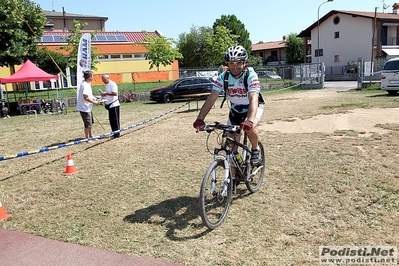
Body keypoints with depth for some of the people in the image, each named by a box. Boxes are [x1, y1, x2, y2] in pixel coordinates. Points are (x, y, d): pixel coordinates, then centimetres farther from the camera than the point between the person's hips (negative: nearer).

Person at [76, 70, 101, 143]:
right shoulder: (85, 85, -22)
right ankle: (87, 139, 12)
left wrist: (94, 98, 4)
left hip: (88, 107, 11)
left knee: (91, 122, 21)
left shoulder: (87, 84, 9)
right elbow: (86, 98, -26)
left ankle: (91, 136, 35)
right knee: (88, 124, 0)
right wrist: (94, 102, -16)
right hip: (84, 108, -11)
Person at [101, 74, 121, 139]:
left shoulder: (112, 84, -12)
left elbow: (115, 93, -23)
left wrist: (106, 93, -18)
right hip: (110, 105, 9)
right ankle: (114, 133, 17)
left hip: (114, 104, -9)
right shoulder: (107, 85, 17)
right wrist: (104, 94, 5)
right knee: (111, 120, 11)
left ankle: (117, 134, 2)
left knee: (115, 120, -4)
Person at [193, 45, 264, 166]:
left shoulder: (251, 75, -29)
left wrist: (250, 121, -59)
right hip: (235, 110, 3)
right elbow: (211, 99, -27)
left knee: (250, 128, -34)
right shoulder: (223, 77, -20)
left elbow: (253, 99, -42)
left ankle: (255, 150, -2)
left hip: (253, 107, -3)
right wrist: (199, 120, -40)